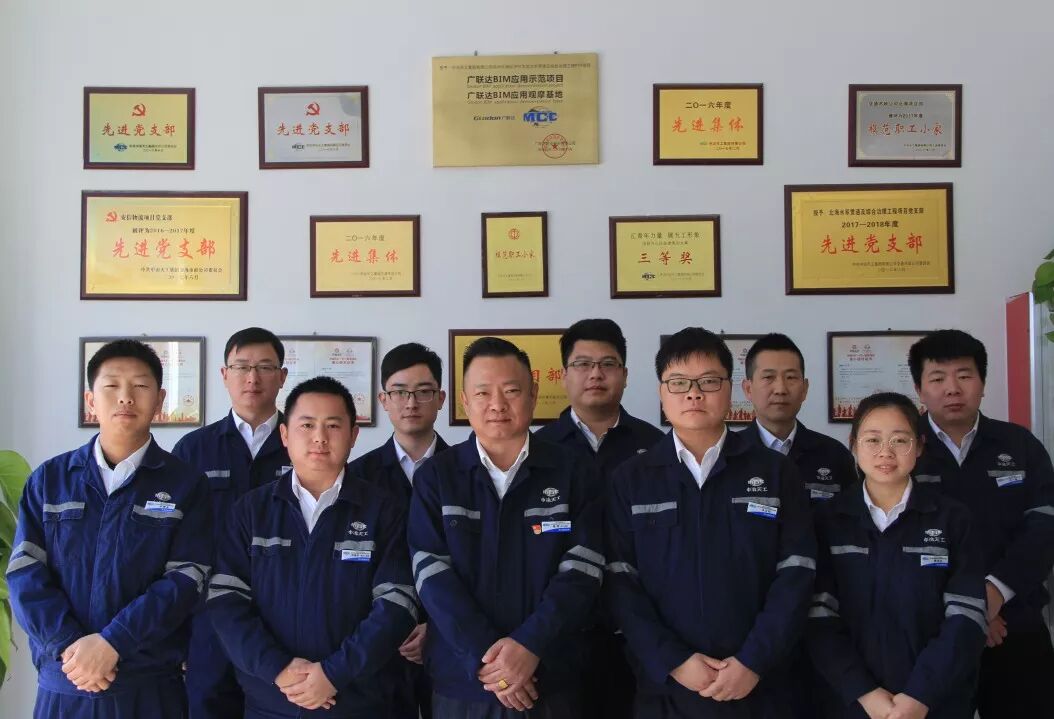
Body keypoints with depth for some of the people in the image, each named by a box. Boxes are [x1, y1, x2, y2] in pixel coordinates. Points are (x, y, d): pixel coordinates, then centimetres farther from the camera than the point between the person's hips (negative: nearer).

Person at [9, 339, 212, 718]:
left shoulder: (186, 484, 1)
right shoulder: (49, 479, 7)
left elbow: (186, 580, -8)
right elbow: (25, 573, -1)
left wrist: (110, 643, -17)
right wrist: (69, 647, -14)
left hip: (152, 686, -1)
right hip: (63, 685, 2)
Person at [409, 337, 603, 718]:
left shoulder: (574, 472, 0)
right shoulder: (435, 476, 1)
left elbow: (582, 570, -7)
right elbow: (431, 573, -7)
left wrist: (529, 645, -18)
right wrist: (485, 657, -16)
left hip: (551, 683, 0)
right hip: (460, 684, 0)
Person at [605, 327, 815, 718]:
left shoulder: (776, 473, 3)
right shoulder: (630, 479, 3)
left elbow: (795, 574, -2)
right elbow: (620, 583, -2)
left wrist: (754, 660, -12)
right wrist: (672, 661, -12)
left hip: (756, 686, 0)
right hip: (664, 686, 0)